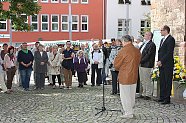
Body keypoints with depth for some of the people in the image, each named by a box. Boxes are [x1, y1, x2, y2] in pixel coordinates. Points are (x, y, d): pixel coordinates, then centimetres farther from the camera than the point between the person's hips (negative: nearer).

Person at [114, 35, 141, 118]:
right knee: (131, 95, 17)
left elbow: (116, 64, -8)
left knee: (125, 96, 4)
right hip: (134, 76, 7)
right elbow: (137, 63, 12)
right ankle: (130, 111, 27)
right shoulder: (137, 51, 3)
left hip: (125, 77, -7)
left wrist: (119, 69, 12)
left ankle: (128, 113, 8)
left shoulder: (123, 51, -17)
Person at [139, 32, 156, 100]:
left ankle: (148, 95, 6)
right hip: (141, 65, 9)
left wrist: (141, 61, -16)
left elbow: (148, 55, -17)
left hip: (147, 65, -9)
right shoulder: (143, 44, 18)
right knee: (142, 80, 13)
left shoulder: (152, 44, -10)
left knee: (147, 80, -2)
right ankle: (144, 93, 23)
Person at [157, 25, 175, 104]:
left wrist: (161, 61, -15)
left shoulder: (171, 39, -10)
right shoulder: (162, 40, 19)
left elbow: (169, 53, -16)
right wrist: (159, 61, 5)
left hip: (167, 64, -8)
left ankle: (167, 99, 0)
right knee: (162, 81, 10)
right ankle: (162, 97, 17)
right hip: (161, 64, 8)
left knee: (168, 81, -4)